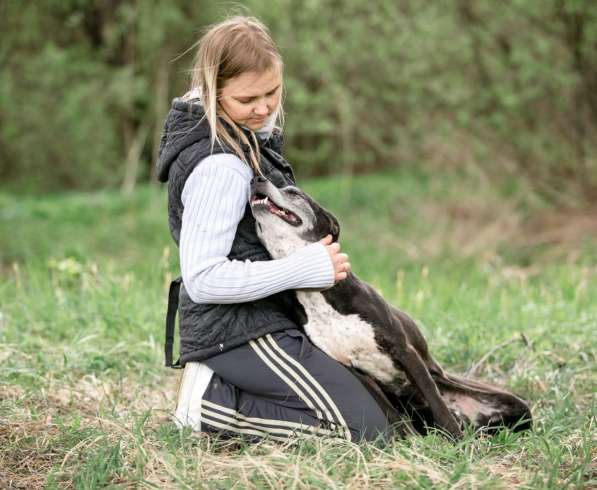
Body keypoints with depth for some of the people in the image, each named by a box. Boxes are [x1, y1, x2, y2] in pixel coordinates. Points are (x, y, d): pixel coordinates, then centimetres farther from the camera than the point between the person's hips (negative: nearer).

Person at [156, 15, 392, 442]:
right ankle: (210, 404, -10)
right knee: (366, 428, -15)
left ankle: (216, 383, 11)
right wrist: (308, 268, -25)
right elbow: (202, 278, -27)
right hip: (238, 330, -10)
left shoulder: (248, 137, 7)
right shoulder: (220, 167, -23)